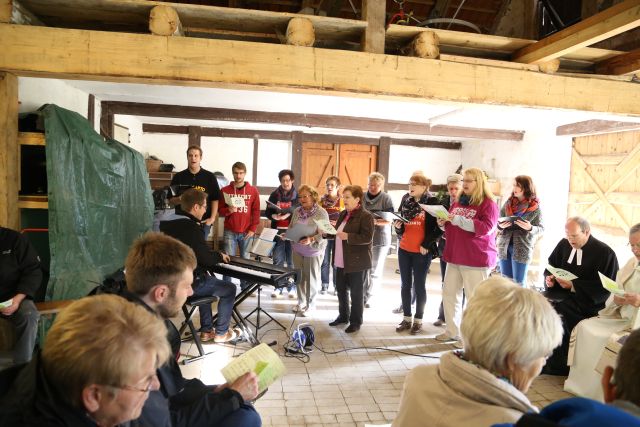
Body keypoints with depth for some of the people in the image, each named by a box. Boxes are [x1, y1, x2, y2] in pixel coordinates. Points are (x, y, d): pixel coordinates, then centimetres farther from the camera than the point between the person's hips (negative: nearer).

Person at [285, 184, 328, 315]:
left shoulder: (321, 213, -13)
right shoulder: (297, 211, 3)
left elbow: (323, 234, -16)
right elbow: (291, 227, 14)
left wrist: (311, 240, -30)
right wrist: (286, 235, -5)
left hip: (313, 250, -5)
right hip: (297, 249, 5)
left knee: (311, 278, 7)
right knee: (299, 277, 14)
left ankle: (310, 305, 22)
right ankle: (301, 302, 30)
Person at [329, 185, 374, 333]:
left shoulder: (366, 216, -14)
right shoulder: (343, 214, 12)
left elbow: (367, 238, -22)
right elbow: (337, 232, 22)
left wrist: (348, 237, -29)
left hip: (357, 262, -8)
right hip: (341, 261, 8)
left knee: (356, 293, 5)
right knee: (341, 290, 17)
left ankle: (356, 321, 18)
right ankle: (343, 316, 34)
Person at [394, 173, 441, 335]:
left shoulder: (432, 202, -7)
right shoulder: (405, 202, 10)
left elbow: (438, 228, -10)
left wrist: (426, 245, -14)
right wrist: (398, 227, -5)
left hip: (422, 251, -5)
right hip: (404, 249, 6)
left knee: (419, 286, 5)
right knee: (405, 285, 10)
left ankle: (418, 320, 17)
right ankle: (407, 318, 21)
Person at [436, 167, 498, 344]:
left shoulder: (488, 204, -5)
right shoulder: (457, 202, 17)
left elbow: (485, 228, -19)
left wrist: (459, 220, -24)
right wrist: (443, 223, 5)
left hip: (476, 259, -7)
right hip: (454, 257, 7)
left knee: (474, 299, -1)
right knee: (449, 294, 9)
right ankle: (452, 332, 21)